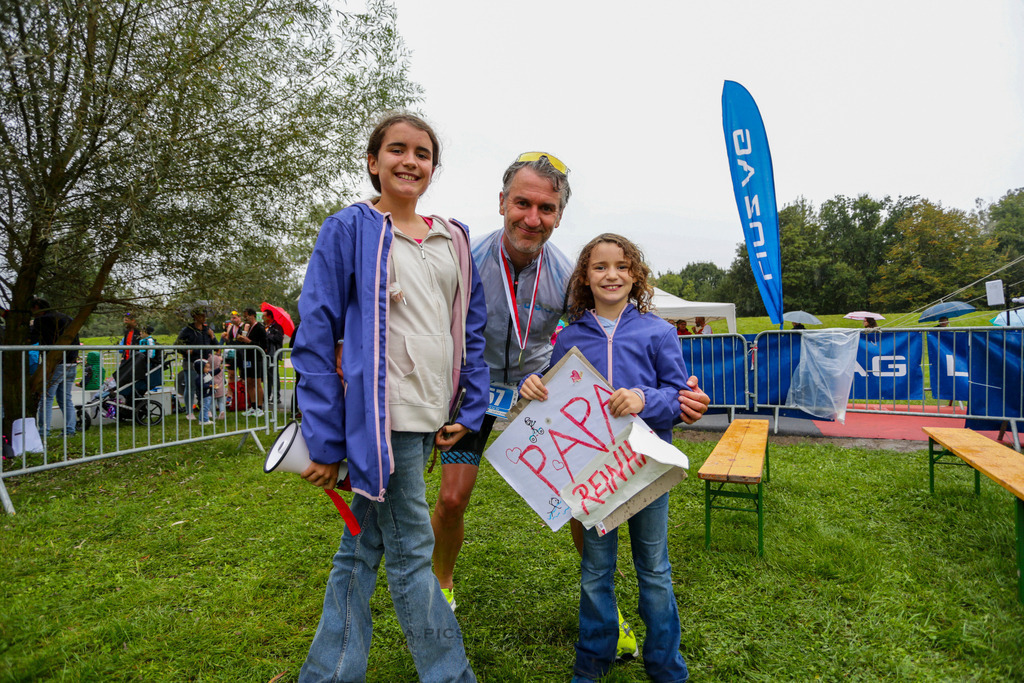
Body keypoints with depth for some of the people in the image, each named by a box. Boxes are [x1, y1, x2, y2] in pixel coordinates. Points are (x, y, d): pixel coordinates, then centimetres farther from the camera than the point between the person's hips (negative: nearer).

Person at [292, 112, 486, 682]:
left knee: (365, 545, 16)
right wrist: (325, 440, -9)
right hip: (380, 417, -6)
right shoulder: (349, 229, -2)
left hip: (431, 419, 6)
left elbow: (472, 329, 16)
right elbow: (316, 334, -5)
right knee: (412, 553, 2)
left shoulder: (454, 240, 13)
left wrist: (472, 409, 5)